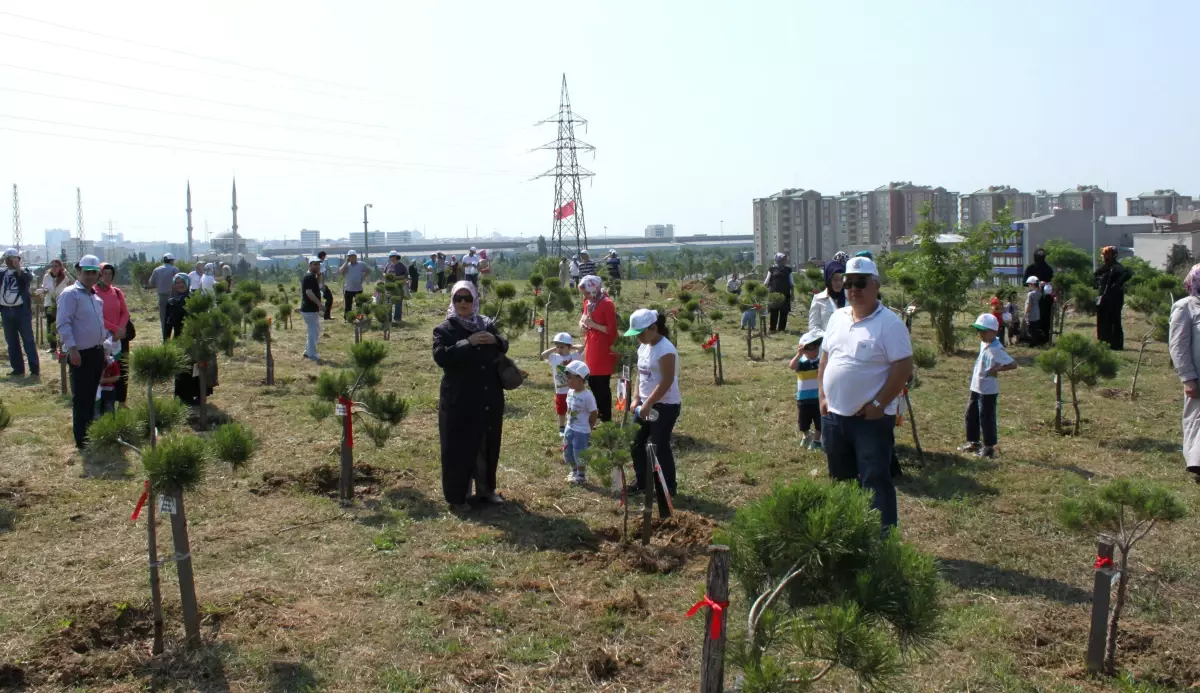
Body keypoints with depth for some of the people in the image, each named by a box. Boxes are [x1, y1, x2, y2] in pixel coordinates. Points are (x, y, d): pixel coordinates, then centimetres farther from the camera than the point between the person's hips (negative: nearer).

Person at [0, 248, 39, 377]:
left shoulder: (24, 272, 3)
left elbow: (29, 278, -20)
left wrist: (18, 267, -16)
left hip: (22, 310, -4)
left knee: (28, 340, -3)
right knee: (11, 342, 8)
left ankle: (35, 369, -2)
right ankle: (18, 369, 14)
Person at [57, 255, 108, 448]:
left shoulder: (95, 295, 14)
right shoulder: (71, 294, -11)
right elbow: (63, 323, -19)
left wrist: (107, 339, 17)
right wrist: (72, 348, -24)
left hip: (97, 351, 8)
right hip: (81, 354, -8)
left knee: (92, 396, 16)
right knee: (81, 398, -2)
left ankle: (91, 433, 26)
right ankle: (81, 439, 3)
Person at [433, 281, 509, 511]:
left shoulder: (487, 324, 9)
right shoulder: (444, 329, -5)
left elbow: (504, 347, 12)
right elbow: (440, 357, -19)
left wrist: (495, 340, -11)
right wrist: (468, 343, -24)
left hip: (489, 398, 5)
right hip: (459, 400, -5)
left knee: (488, 446, 14)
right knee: (459, 448, 0)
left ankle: (486, 490, 29)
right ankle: (456, 496, 12)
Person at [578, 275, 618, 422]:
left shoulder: (607, 305, -18)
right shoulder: (588, 302, 7)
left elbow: (611, 331, -20)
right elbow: (584, 318, 24)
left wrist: (593, 324, -21)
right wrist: (582, 323, 1)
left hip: (603, 353, -8)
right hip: (591, 350, 8)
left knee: (603, 386, -1)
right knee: (592, 383, 16)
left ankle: (606, 419, 8)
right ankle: (598, 412, 30)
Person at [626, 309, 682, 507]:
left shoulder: (665, 350, -21)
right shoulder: (643, 347, 6)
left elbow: (667, 382, -24)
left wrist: (648, 404, -22)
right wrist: (636, 398, 2)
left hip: (665, 406, -9)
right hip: (646, 404, 9)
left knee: (660, 446, -2)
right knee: (636, 442, 12)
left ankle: (668, 487, 13)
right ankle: (642, 480, 28)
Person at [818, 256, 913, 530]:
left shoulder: (889, 323, -12)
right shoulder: (837, 317, 9)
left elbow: (903, 367, -16)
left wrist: (879, 404, -18)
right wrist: (822, 396, 8)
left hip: (871, 418, -7)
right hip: (833, 416, 7)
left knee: (875, 481, -5)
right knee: (841, 479, 18)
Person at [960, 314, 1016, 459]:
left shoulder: (996, 349, -20)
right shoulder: (983, 343, 7)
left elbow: (1012, 364, -23)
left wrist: (996, 369, -24)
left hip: (988, 391, -9)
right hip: (976, 387, 9)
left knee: (986, 418, -1)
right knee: (971, 415, 17)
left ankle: (989, 448, 10)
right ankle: (973, 443, 30)